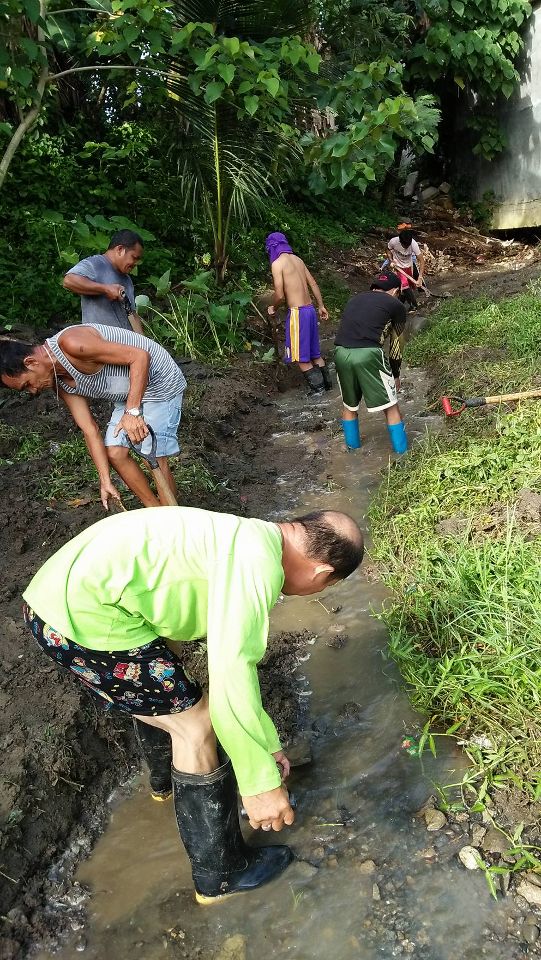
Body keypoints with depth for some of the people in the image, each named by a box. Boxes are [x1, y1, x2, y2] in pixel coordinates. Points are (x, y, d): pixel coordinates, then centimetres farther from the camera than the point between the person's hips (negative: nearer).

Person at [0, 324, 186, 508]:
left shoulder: (72, 344, -29)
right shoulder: (61, 384, -1)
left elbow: (140, 356, -30)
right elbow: (90, 430, -2)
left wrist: (132, 411, -32)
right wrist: (106, 481, -6)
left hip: (160, 383, -9)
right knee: (115, 452, 7)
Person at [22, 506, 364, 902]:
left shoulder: (246, 540, 14)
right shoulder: (259, 561, -16)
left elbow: (235, 656, 23)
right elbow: (230, 676, -24)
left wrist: (267, 743, 30)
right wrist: (261, 781, -12)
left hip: (63, 590, 10)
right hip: (82, 617, -10)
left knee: (159, 683, 32)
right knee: (195, 726, 2)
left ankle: (166, 777, 58)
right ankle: (221, 873, 21)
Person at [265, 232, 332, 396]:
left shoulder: (277, 263, -9)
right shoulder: (297, 259, 12)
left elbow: (280, 295, -15)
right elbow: (313, 284, 15)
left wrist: (273, 308, 5)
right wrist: (321, 306, 24)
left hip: (297, 312, -7)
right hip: (310, 309, 7)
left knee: (300, 355, 4)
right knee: (314, 351, 18)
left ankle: (317, 386, 7)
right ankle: (327, 382, 24)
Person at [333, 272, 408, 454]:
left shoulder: (354, 300, 28)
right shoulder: (396, 305, 15)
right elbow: (396, 343, 20)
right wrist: (395, 374, 33)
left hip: (341, 354, 5)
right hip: (368, 354, -4)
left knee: (349, 405, 25)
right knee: (390, 407, 11)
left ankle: (353, 447, 39)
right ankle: (401, 453, 18)